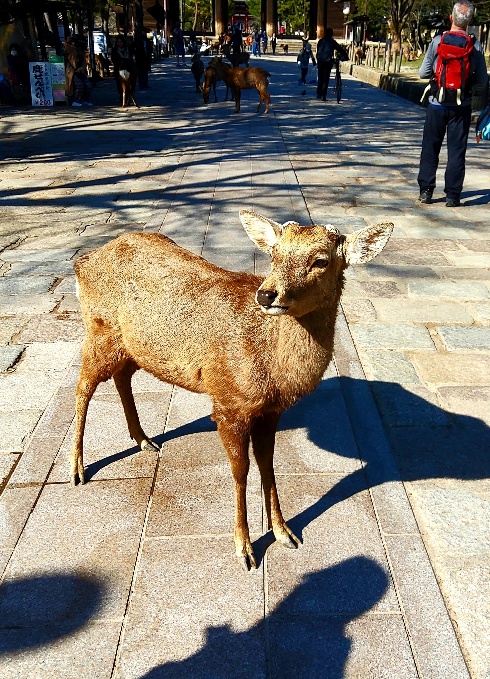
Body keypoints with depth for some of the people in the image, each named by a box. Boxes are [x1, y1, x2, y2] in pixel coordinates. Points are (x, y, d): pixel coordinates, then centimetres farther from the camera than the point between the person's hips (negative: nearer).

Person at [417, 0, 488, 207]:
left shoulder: (438, 41, -7)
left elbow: (423, 72, -3)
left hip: (437, 105, 0)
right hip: (461, 107, 0)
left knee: (430, 148, 12)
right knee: (456, 151, 6)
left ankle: (425, 190, 14)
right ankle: (452, 195, 6)